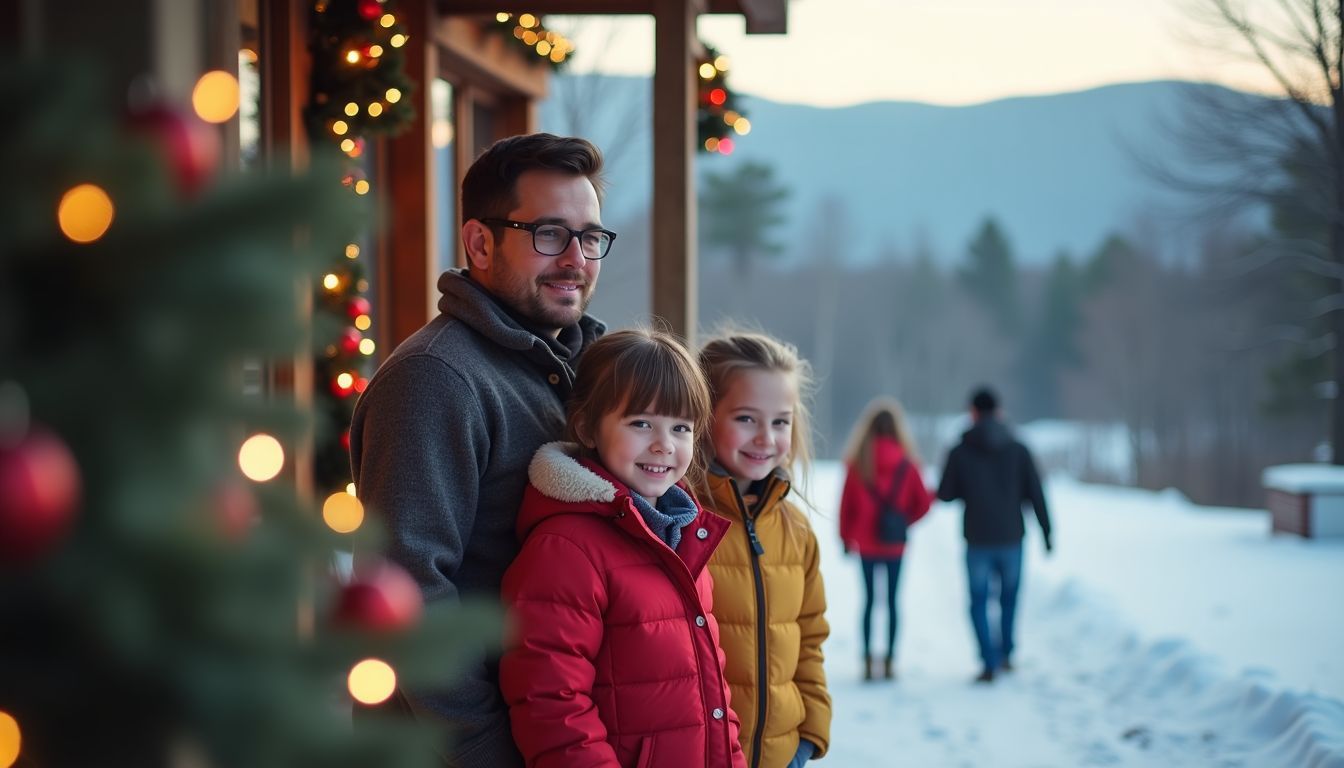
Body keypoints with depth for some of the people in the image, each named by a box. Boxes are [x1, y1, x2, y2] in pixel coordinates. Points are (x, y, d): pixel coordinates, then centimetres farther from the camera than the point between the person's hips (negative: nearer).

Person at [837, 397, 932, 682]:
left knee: (868, 600, 7)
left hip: (866, 543, 0)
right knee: (892, 600, 6)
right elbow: (923, 502, -2)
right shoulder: (906, 464, -7)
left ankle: (868, 662, 2)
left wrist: (846, 537, 10)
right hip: (895, 544, 0)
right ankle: (889, 661, 4)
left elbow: (846, 504, -1)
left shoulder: (857, 463, -7)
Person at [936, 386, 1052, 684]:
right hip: (1011, 537, 1)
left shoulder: (960, 452, -4)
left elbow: (945, 494, 1)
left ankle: (990, 663, -3)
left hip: (978, 540, -1)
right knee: (1009, 596, 21)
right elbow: (1036, 494, -2)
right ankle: (1005, 653, 25)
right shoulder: (1018, 450, -2)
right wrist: (1046, 533, 4)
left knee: (979, 601, 8)